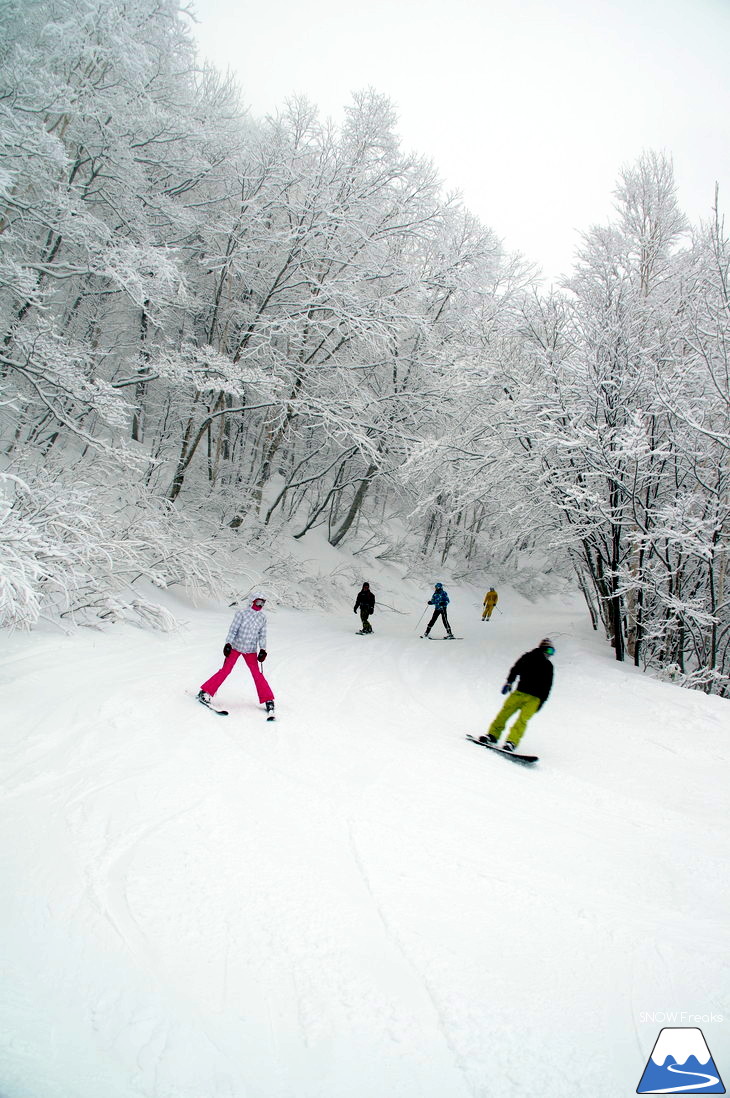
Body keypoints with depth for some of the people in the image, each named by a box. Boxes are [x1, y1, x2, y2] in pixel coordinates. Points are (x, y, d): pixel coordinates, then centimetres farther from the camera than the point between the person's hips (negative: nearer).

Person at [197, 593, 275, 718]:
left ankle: (268, 701, 0)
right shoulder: (241, 613, -7)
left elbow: (262, 635, 9)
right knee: (225, 670, -6)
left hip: (251, 651, 3)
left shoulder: (262, 617, 5)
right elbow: (233, 630, -9)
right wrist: (228, 644, -17)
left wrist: (263, 650, 0)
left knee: (257, 674, -4)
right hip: (236, 647, -3)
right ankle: (205, 692, 3)